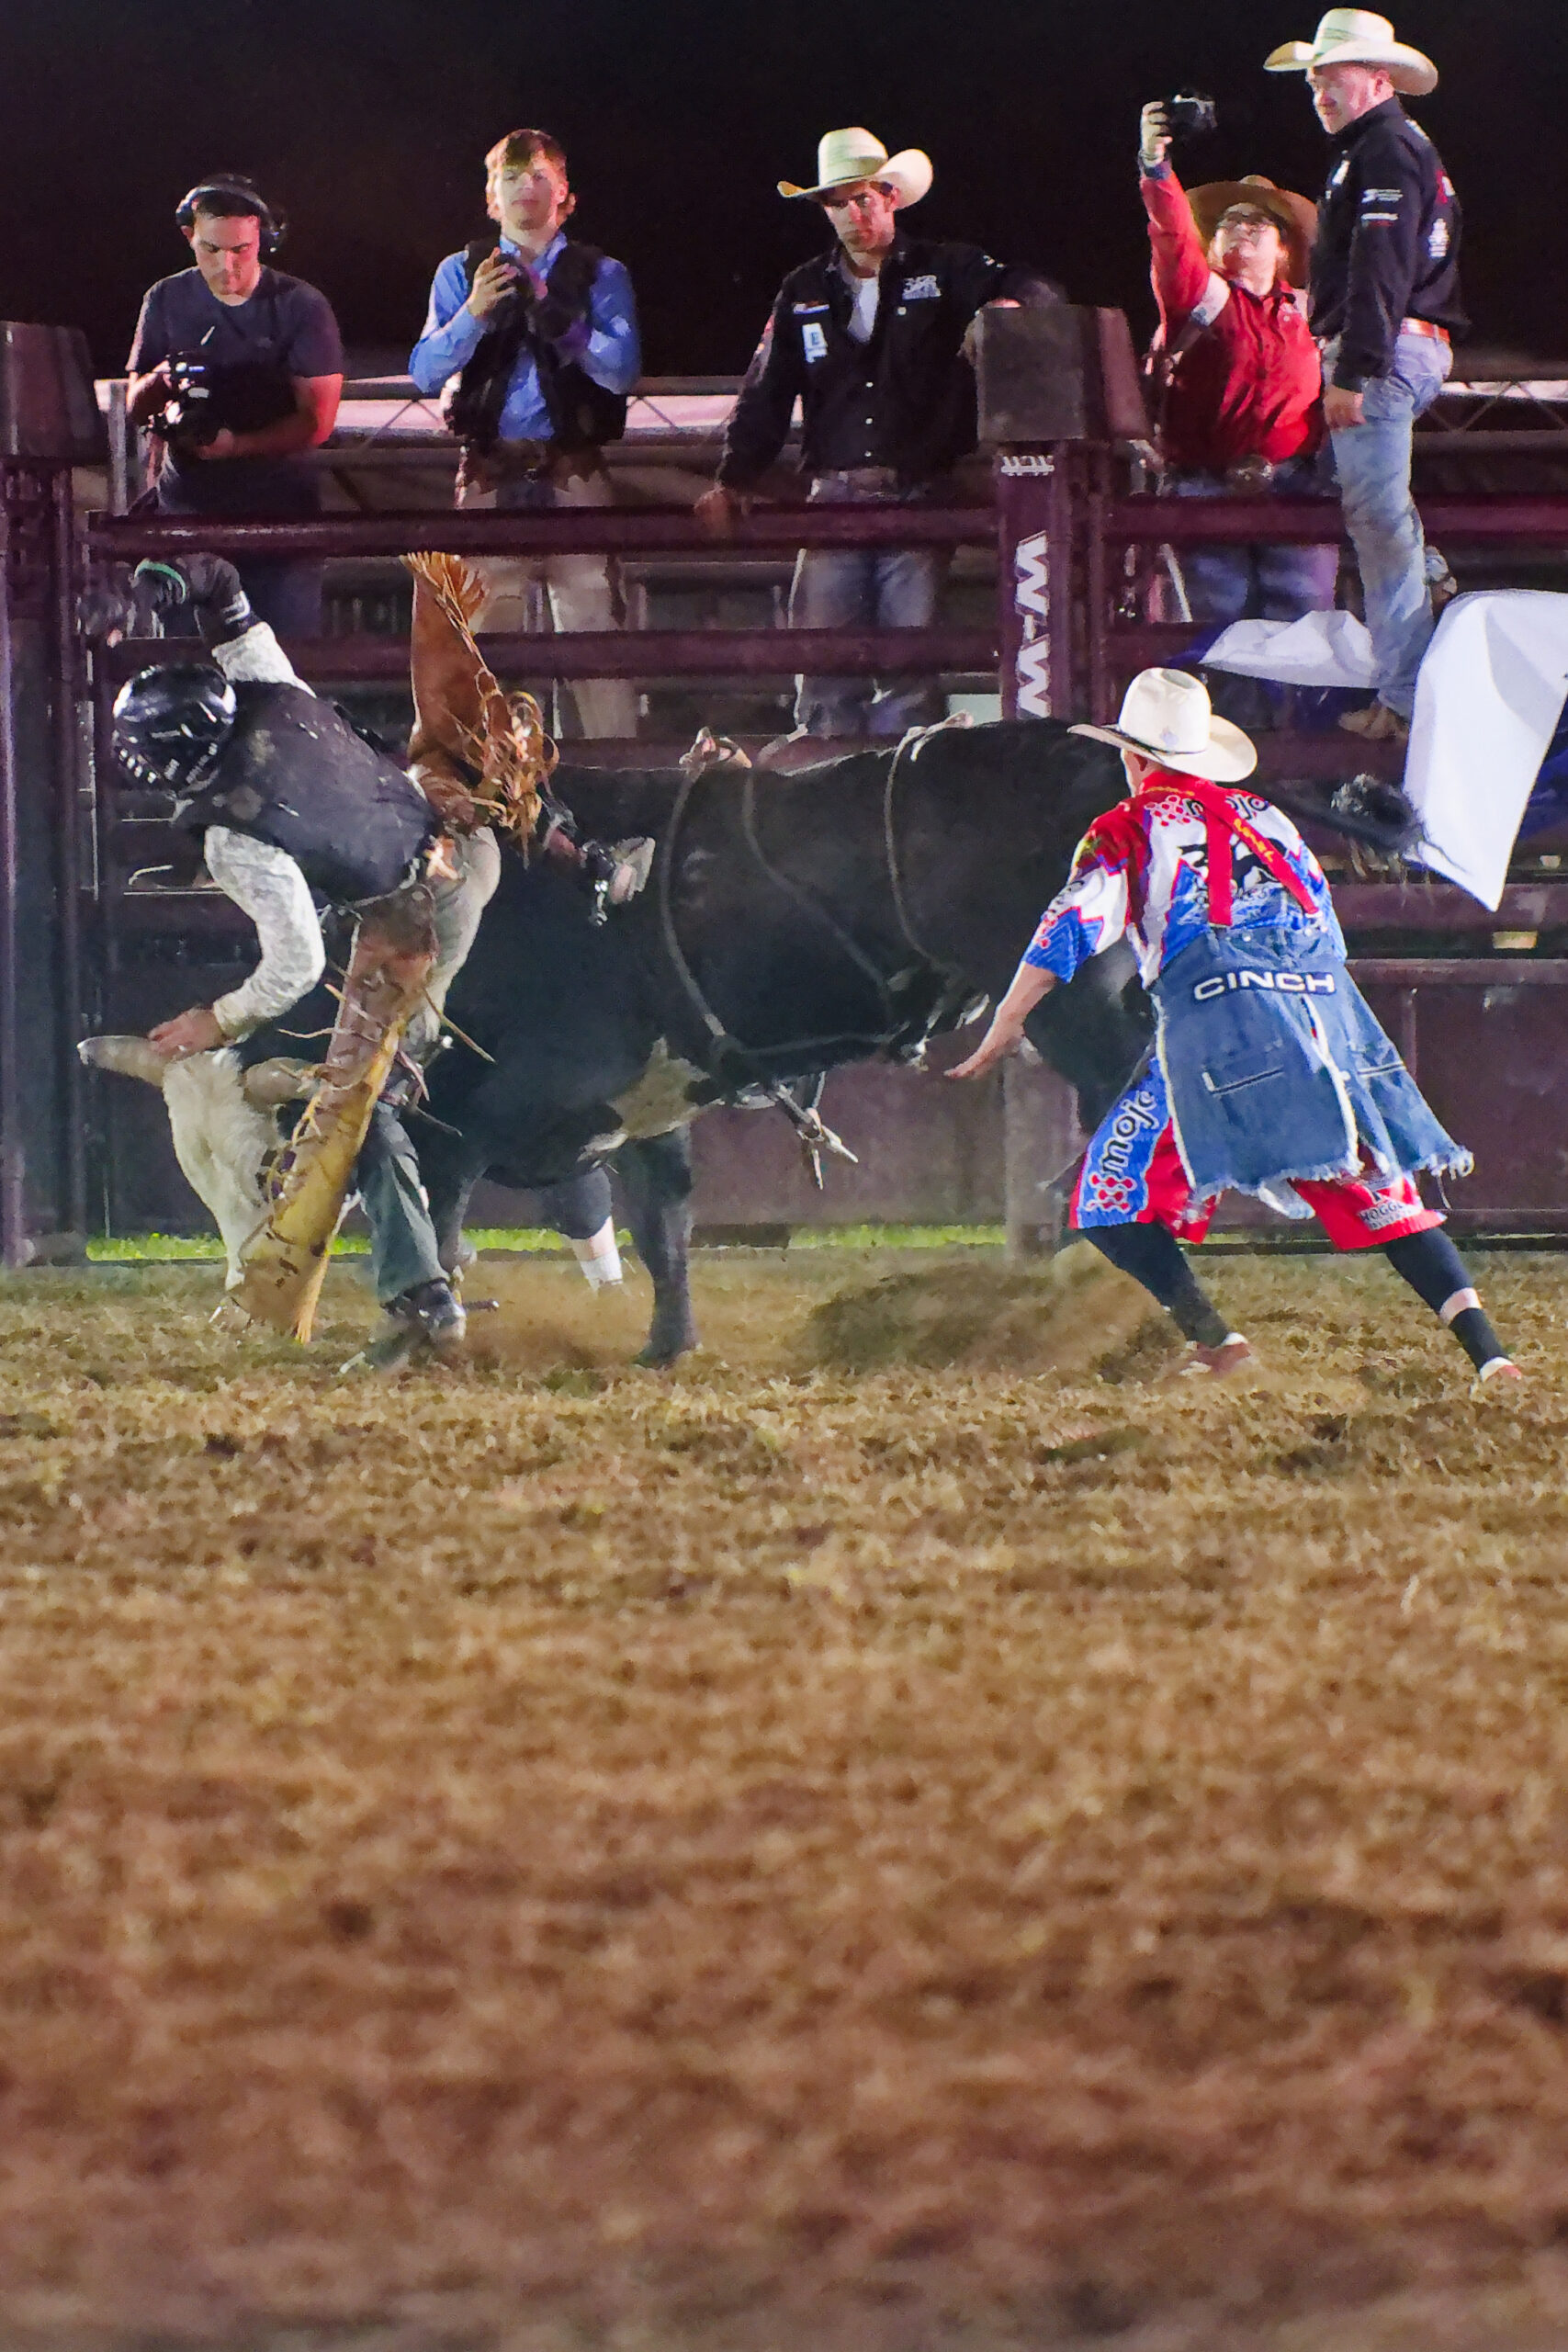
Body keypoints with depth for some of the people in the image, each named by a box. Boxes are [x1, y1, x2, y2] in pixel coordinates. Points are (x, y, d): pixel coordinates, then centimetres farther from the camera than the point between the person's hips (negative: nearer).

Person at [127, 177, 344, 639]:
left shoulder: (302, 306, -1)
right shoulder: (167, 301, 9)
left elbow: (317, 421, -5)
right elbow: (135, 406, 11)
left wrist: (236, 444, -20)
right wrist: (160, 381, -14)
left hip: (278, 509, -2)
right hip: (187, 505, 2)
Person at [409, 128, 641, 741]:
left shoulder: (600, 275, 10)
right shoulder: (461, 273, 14)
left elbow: (621, 370, -3)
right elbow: (425, 371, 3)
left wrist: (555, 316, -15)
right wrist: (473, 314, -14)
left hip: (574, 476, -1)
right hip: (490, 477, 1)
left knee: (594, 628, -8)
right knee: (482, 639, -2)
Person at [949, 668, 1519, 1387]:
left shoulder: (1127, 830, 11)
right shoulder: (1267, 819, 24)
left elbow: (1071, 930, 3)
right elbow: (1328, 926, 26)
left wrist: (1006, 1024, 7)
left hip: (1215, 1024, -5)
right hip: (1326, 1002, 5)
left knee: (1114, 1192, 2)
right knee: (1378, 1192, 9)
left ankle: (1212, 1338, -14)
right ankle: (1486, 1348, -5)